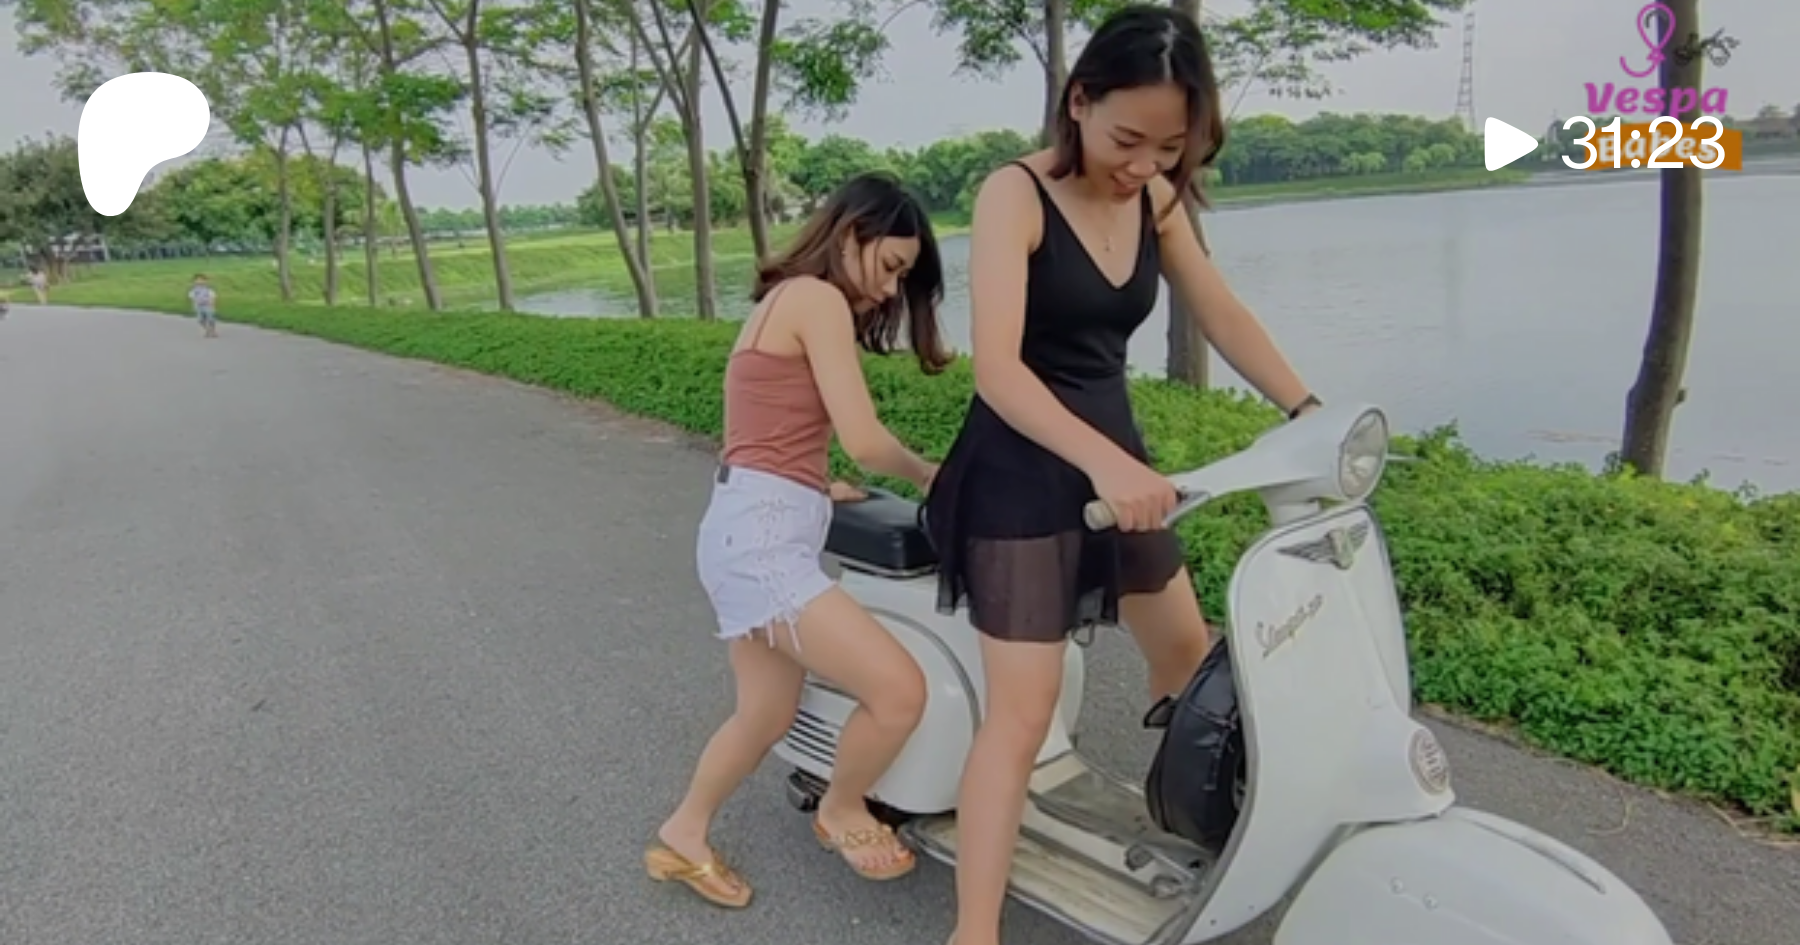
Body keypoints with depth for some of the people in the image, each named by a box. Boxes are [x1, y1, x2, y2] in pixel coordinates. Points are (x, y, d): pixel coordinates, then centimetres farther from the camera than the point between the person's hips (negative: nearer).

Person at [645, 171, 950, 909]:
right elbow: (864, 440, -15)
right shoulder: (818, 299, -10)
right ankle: (841, 811, 15)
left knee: (768, 715, 18)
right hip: (762, 538, -11)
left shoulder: (783, 301, 21)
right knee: (899, 691, -13)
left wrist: (816, 490, 36)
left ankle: (682, 838, 37)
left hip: (756, 532, 11)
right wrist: (928, 475, 4)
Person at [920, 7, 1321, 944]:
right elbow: (996, 365, -28)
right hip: (1020, 477, -7)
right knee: (1022, 713, -9)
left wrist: (1308, 409, -1)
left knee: (1187, 652, 21)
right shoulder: (1015, 194, -17)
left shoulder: (1156, 200, 4)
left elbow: (1221, 316, 10)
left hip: (1116, 455, 8)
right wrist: (1103, 461, -40)